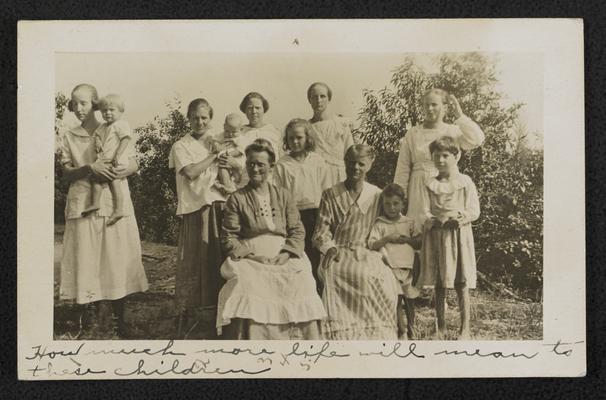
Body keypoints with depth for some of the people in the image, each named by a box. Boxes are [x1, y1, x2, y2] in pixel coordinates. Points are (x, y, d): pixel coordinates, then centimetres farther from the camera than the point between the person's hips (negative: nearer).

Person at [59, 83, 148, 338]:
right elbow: (66, 173, 3)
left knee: (117, 261, -1)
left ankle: (120, 321, 12)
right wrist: (89, 168, -15)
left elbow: (134, 164, 8)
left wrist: (125, 170, -15)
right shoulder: (69, 137, 12)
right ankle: (103, 323, 4)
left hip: (115, 205, -1)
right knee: (90, 263, -3)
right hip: (83, 206, 1)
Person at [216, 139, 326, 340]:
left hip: (283, 257, 1)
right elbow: (229, 237, 6)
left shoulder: (283, 196, 18)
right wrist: (250, 255, -10)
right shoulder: (236, 199, 12)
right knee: (247, 283, -34)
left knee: (300, 283, -29)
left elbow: (298, 231, 12)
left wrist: (286, 254, -7)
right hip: (248, 257, -1)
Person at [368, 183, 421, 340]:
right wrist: (387, 238, -16)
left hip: (408, 267, 3)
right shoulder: (379, 224, 1)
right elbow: (371, 245, -7)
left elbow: (420, 244, 7)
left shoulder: (409, 223, 9)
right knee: (396, 300, -5)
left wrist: (406, 239, -8)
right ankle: (402, 332, 6)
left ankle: (411, 332, 23)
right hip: (391, 268, -3)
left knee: (410, 300, 9)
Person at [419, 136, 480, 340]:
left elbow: (474, 211, -3)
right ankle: (441, 327, 19)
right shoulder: (430, 184, 6)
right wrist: (436, 220, -18)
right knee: (439, 284, 8)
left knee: (461, 283, 0)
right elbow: (425, 213, 1)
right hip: (436, 235, 2)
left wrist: (460, 216, -20)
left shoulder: (465, 182, 0)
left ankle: (465, 329, 9)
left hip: (459, 235, -2)